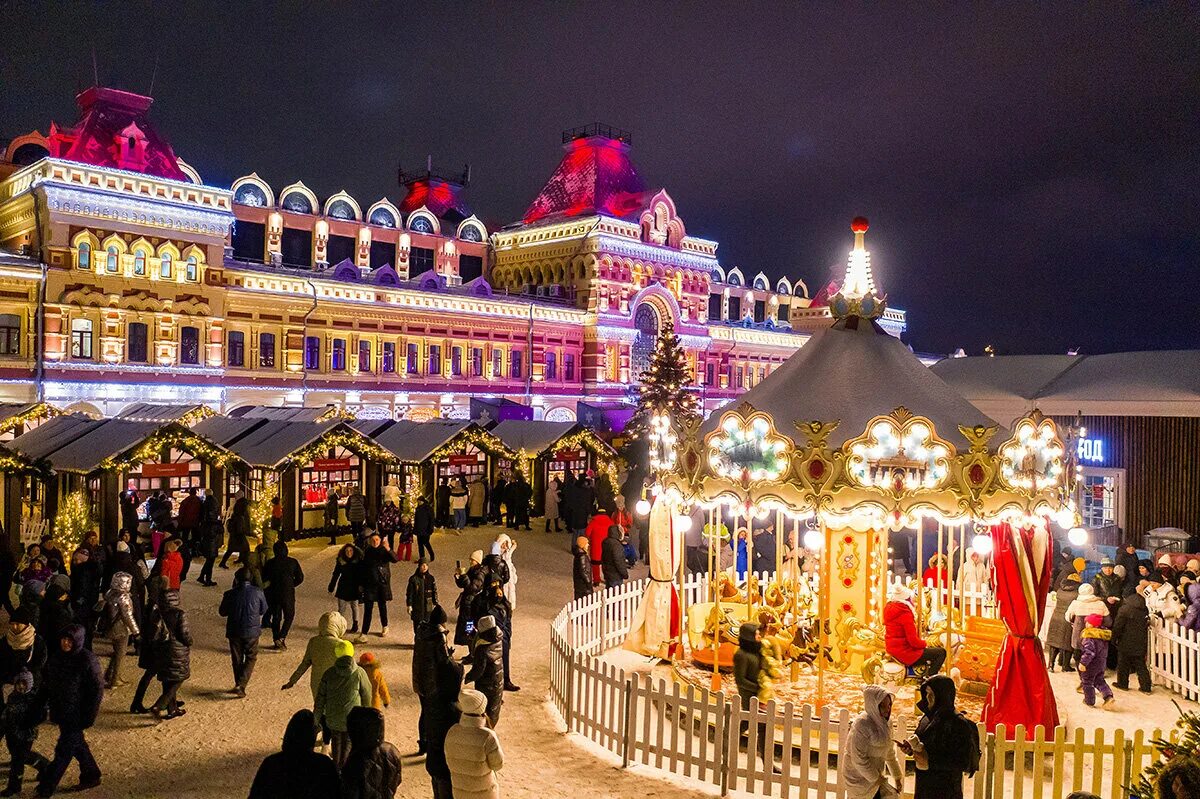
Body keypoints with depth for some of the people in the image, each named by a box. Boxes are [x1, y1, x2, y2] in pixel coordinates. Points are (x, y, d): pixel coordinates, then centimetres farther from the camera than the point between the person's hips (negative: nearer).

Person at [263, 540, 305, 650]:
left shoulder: (270, 563, -3)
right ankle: (281, 637, -6)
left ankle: (276, 640, 16)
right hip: (288, 594, -2)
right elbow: (300, 578, -3)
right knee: (289, 616, 11)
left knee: (276, 617, 13)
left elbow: (264, 579, 1)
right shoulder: (293, 562, -6)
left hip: (273, 594, 2)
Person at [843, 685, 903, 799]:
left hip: (877, 774, 7)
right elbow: (858, 759, -23)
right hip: (860, 777, -7)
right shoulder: (861, 724, -25)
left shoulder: (886, 721, -1)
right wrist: (875, 778, -14)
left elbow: (890, 753, 12)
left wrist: (897, 775, 15)